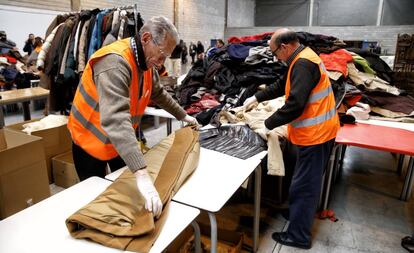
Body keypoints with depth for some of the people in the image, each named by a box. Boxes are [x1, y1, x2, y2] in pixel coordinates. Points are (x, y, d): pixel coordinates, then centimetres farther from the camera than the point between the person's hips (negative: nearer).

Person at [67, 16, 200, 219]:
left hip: (123, 141, 7)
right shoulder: (115, 61, -34)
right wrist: (141, 174, -55)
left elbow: (159, 94, 14)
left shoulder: (147, 62, -6)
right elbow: (115, 118, -47)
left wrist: (182, 116, 19)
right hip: (91, 140, -7)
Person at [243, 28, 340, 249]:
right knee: (309, 184, 21)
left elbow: (295, 104, -28)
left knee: (303, 187, 0)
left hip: (315, 133, -10)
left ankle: (299, 236, 13)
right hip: (319, 131, 10)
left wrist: (268, 125, -18)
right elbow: (282, 87, 23)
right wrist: (256, 98, 23)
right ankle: (300, 217, 37)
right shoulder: (303, 59, 14)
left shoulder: (302, 64, -20)